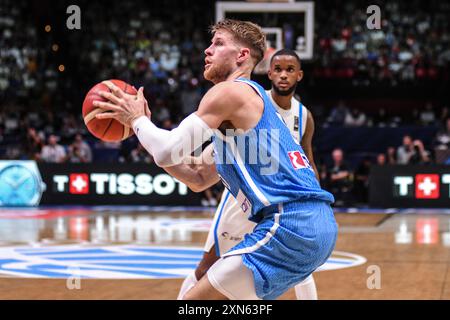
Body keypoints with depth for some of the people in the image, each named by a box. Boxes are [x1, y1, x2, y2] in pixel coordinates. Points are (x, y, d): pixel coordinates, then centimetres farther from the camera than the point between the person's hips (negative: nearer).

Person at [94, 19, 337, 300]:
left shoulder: (230, 91, -3)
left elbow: (169, 151, -11)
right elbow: (199, 179, 29)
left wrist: (138, 119, 9)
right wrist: (146, 130, 23)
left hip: (289, 225, -10)